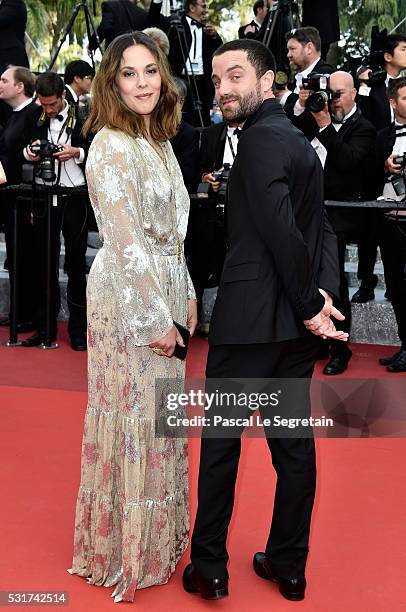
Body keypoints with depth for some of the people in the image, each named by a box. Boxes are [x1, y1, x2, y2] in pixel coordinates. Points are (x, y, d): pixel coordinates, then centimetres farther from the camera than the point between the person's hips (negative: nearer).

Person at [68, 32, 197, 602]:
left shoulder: (159, 143, 12)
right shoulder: (112, 145, -15)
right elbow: (125, 242, -20)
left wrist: (186, 296, 12)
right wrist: (154, 318, -19)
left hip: (166, 294, 8)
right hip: (126, 301, -8)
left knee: (159, 414, 16)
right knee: (131, 416, 2)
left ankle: (157, 531, 32)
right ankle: (125, 553, 17)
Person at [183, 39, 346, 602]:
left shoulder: (261, 138, -13)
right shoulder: (299, 140, 15)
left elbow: (282, 230, -21)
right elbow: (322, 230, 13)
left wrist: (309, 304, -13)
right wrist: (324, 293, 3)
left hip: (250, 318, -8)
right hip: (296, 323, 8)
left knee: (221, 438, 4)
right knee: (294, 439, 12)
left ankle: (209, 568, 15)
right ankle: (288, 565, 23)